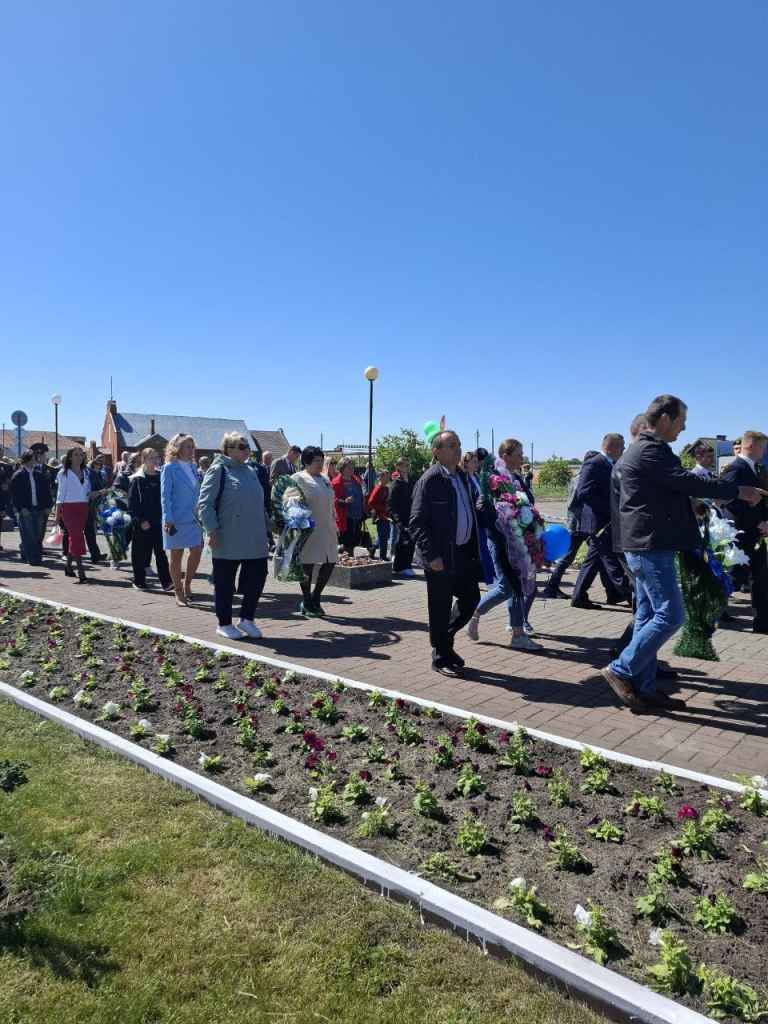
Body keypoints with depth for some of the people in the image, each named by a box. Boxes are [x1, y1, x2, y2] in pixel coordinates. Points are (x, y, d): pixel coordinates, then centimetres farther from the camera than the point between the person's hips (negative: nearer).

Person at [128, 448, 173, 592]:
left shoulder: (160, 477, 8)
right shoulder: (137, 479, -4)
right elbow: (132, 503, -6)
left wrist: (164, 517, 4)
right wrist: (140, 520, -13)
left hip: (158, 521, 3)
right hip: (142, 523, -3)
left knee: (161, 552, 1)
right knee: (141, 553, 5)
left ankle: (166, 582, 0)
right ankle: (139, 581, 18)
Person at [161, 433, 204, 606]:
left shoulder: (193, 466, 11)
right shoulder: (169, 468, -7)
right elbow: (165, 495, -9)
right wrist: (168, 519, -15)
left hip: (193, 518, 6)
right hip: (176, 519, -6)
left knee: (196, 552, 2)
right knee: (176, 555, 5)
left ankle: (187, 584, 22)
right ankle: (178, 592, 16)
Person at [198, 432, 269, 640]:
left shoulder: (250, 471, 15)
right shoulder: (219, 470, -6)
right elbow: (205, 503, -12)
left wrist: (265, 526, 19)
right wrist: (212, 530, -18)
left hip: (255, 540, 6)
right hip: (228, 541, -6)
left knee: (257, 577, 5)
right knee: (225, 583, 6)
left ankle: (247, 619, 22)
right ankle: (224, 624, 20)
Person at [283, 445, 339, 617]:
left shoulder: (325, 479, 18)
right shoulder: (298, 478, -5)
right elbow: (286, 498, -9)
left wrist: (334, 524, 21)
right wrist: (298, 501, -28)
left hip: (327, 530, 7)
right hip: (309, 530, -7)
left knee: (329, 563, 6)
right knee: (308, 566, -1)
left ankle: (315, 600, 23)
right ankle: (306, 604, 14)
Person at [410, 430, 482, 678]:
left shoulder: (462, 476, 10)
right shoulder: (430, 480, -14)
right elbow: (417, 523, -17)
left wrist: (474, 548, 11)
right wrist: (431, 556, -21)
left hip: (464, 552, 8)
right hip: (441, 557, -8)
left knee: (471, 599, 14)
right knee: (441, 609, 5)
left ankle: (445, 640, 35)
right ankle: (441, 658, 22)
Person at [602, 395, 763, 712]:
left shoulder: (640, 450, 19)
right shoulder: (650, 451, -14)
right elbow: (688, 482, -17)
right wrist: (737, 490, -9)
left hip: (643, 545, 11)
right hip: (651, 545, -11)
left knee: (649, 616, 11)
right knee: (670, 615, -8)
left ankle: (643, 687, 16)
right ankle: (621, 670, -1)